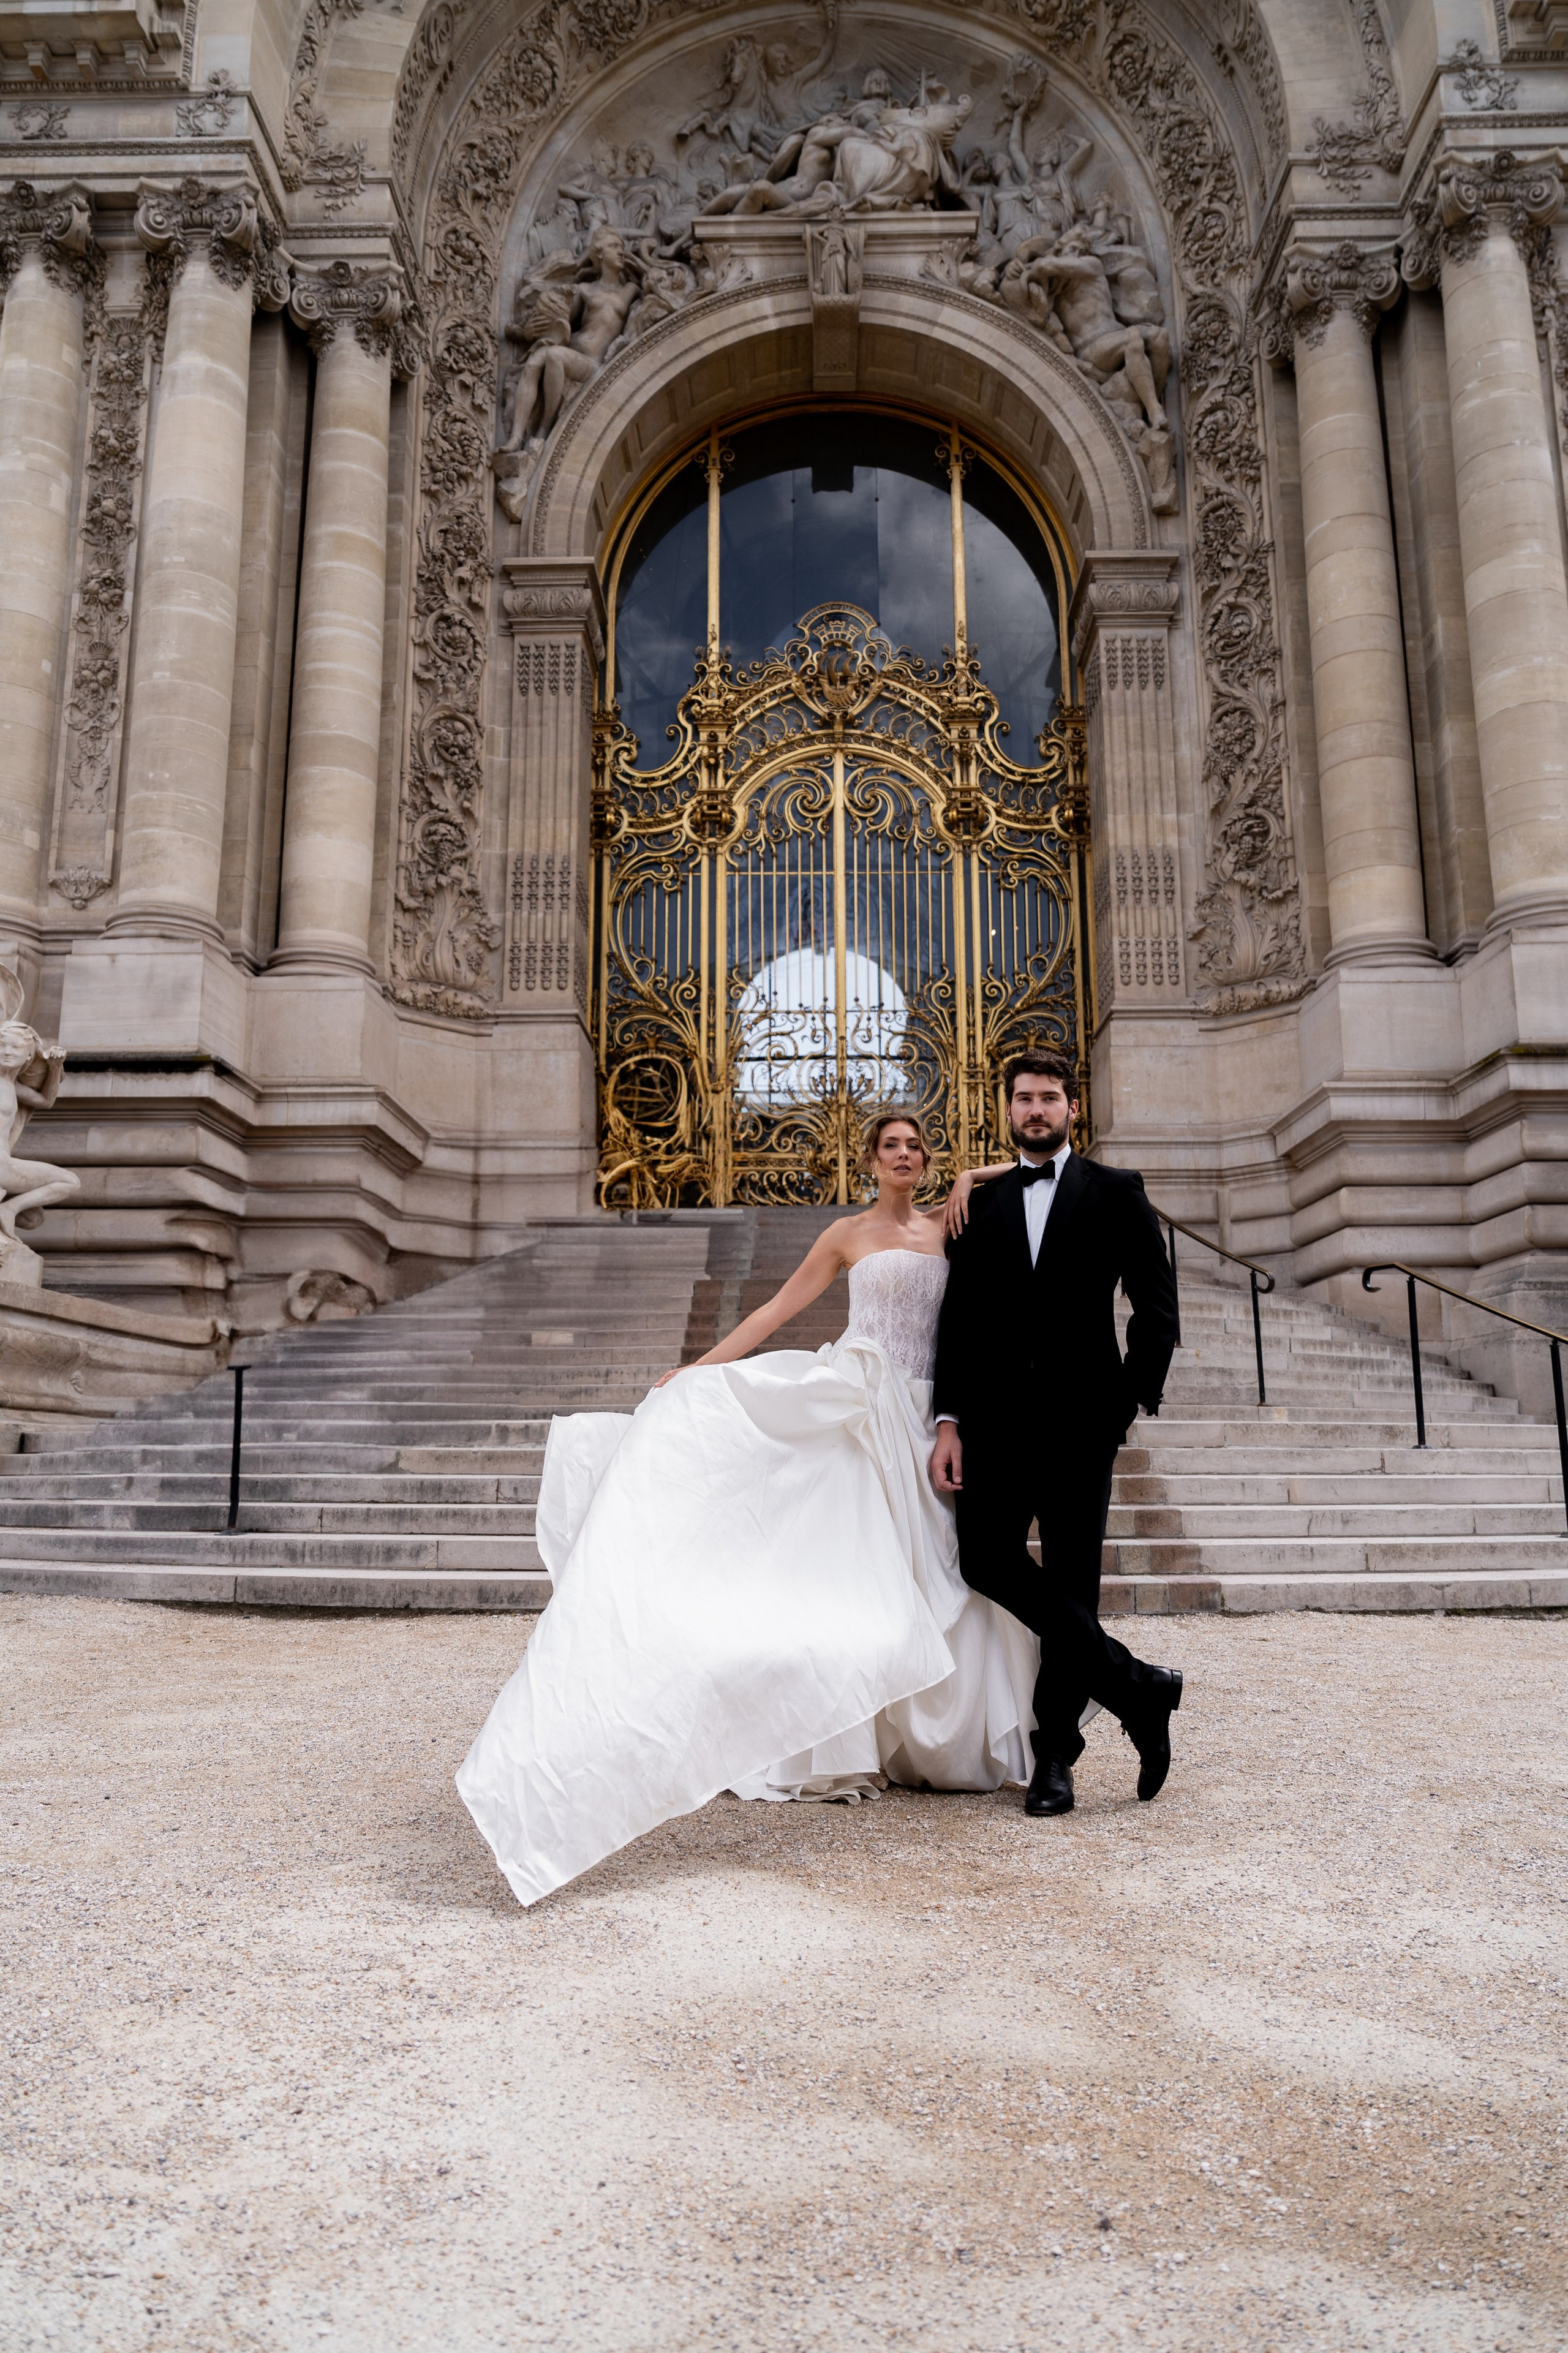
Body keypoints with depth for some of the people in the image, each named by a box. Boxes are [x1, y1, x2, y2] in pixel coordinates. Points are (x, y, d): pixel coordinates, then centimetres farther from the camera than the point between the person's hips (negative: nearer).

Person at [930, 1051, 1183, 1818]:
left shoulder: (1116, 1192, 7)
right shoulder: (981, 1205, 14)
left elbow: (1157, 1309, 4)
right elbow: (957, 1321, 9)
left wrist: (1132, 1399, -5)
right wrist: (948, 1421, 0)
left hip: (1080, 1416, -3)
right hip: (996, 1416, 3)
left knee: (1071, 1581, 0)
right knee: (986, 1560, -8)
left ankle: (1055, 1751, 13)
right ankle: (1136, 1685, 4)